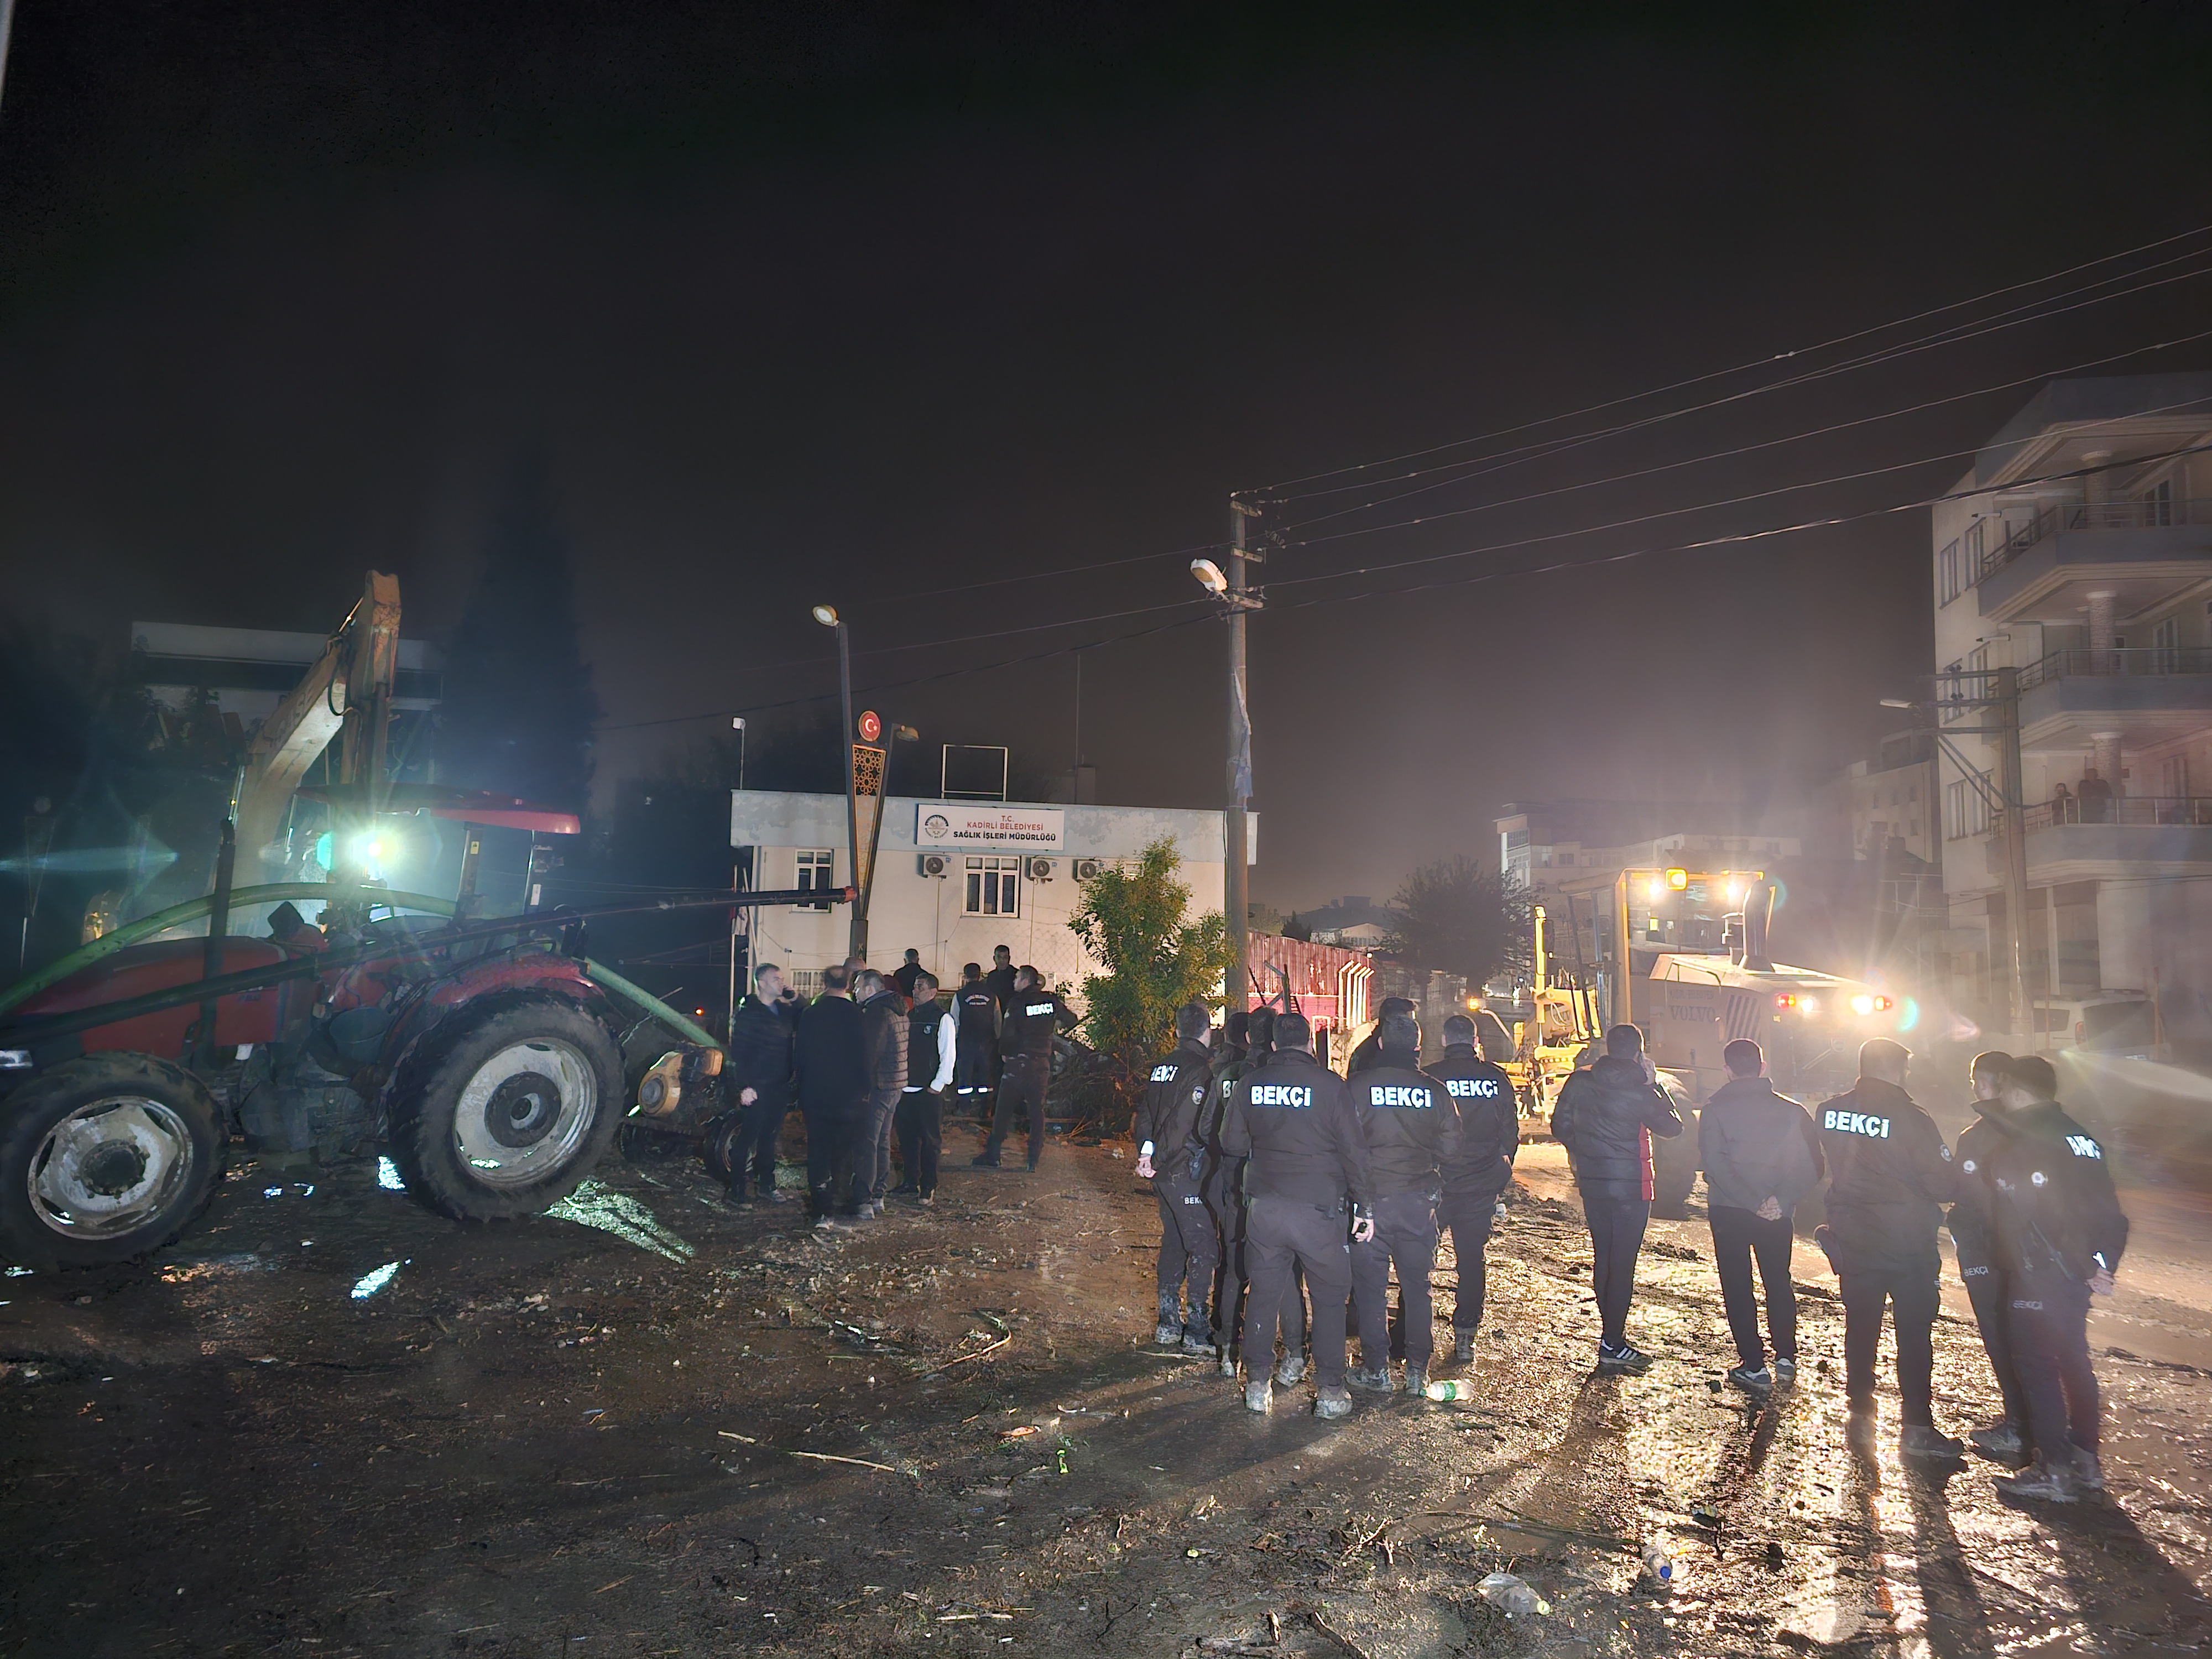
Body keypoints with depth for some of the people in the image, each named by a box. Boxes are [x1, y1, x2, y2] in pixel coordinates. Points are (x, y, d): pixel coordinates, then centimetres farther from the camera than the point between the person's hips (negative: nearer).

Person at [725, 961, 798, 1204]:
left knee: (769, 1138, 14)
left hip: (780, 1086, 6)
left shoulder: (785, 1010, 12)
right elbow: (737, 1052, -11)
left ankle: (766, 1185, 22)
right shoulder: (747, 1013, -8)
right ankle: (738, 1186, 8)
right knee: (749, 1137, -1)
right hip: (756, 1088, -6)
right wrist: (744, 1086, -17)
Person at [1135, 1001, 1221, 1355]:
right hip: (1188, 1174, -8)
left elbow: (1145, 1110, 7)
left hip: (1164, 1172, 8)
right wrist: (1158, 1162, -11)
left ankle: (1168, 1324, 24)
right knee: (1204, 1250, 0)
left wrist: (1146, 1150, 0)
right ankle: (1197, 1332, 2)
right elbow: (1183, 1123, -20)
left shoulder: (1161, 1065, 10)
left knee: (1173, 1243, 18)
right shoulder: (1201, 1070, -16)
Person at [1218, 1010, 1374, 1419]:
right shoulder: (1330, 1085, -8)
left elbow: (1232, 1143, 8)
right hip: (1319, 1209, -3)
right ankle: (1330, 1389, 15)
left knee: (1263, 1293, 15)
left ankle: (1257, 1384, 21)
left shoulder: (1249, 1083, 1)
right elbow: (1354, 1151, -6)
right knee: (1330, 1296, 12)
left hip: (1264, 1208, 3)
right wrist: (1363, 1206, 1)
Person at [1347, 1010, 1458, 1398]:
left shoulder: (1360, 1086, -9)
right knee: (1417, 1285, 13)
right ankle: (1418, 1372, 18)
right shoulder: (1434, 1089, -3)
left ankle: (1377, 1369, 13)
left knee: (1370, 1285, 8)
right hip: (1420, 1199, 2)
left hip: (1372, 1196, -2)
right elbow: (1451, 1143, 1)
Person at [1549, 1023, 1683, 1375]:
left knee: (1603, 1259, 15)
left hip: (1592, 1184, 5)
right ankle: (1613, 1347, 1)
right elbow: (1673, 1127, -1)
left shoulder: (1579, 1082, -1)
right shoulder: (1640, 1092, -14)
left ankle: (1611, 1335, 24)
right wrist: (1655, 1084, 2)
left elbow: (1560, 1125, 7)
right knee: (1622, 1264, -1)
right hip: (1631, 1186, -5)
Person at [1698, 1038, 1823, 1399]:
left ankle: (1754, 1368, 7)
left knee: (1738, 1289, 7)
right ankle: (1786, 1360, 24)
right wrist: (1781, 1200, -13)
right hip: (1777, 1214, 3)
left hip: (1728, 1212, -3)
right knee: (1779, 1283, 20)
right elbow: (1812, 1167, -7)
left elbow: (1714, 1164, -18)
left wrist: (1754, 1203, -16)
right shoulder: (1791, 1111, -1)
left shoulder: (1715, 1110, -9)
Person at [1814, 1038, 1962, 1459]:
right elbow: (1944, 1183, -13)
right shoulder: (1910, 1119, -17)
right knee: (1914, 1334, 8)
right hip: (1909, 1246, -4)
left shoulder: (1828, 1113, -3)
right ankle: (1917, 1427, 13)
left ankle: (1859, 1416, 20)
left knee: (1860, 1328, 14)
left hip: (1852, 1240, 4)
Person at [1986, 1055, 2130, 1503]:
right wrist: (2102, 1263, 3)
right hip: (2078, 1275, 8)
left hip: (2034, 1277, -8)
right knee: (2074, 1362, 18)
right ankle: (2086, 1461, 26)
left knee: (2037, 1367, 0)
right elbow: (2110, 1213, 5)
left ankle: (2054, 1472, 3)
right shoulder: (2084, 1139, 7)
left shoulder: (2014, 1144, -14)